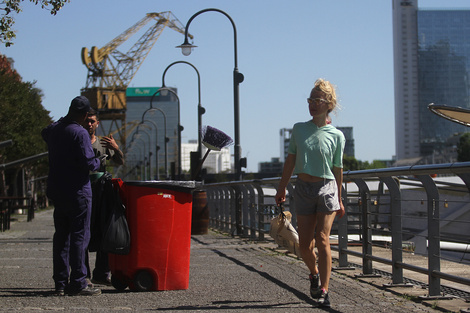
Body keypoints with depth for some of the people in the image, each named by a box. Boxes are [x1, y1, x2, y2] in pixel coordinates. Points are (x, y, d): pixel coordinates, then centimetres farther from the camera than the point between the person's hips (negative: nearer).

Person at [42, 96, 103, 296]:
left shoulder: (53, 129, 7)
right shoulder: (80, 133, -17)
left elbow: (45, 134, 32)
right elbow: (87, 162, -21)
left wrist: (64, 120, 27)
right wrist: (99, 162, -2)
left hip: (56, 191, 8)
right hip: (77, 191, -8)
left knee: (61, 235, 13)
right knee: (79, 236, -3)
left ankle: (60, 283, 15)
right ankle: (78, 284, -4)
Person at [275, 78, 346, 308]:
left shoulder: (336, 135, 1)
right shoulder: (299, 129, 6)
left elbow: (337, 169, 7)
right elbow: (291, 160, 12)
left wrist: (339, 200, 10)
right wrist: (282, 188, 10)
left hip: (326, 188, -2)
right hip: (303, 188, 2)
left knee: (322, 239, -13)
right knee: (304, 245, 3)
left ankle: (324, 290, -9)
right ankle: (314, 273, 34)